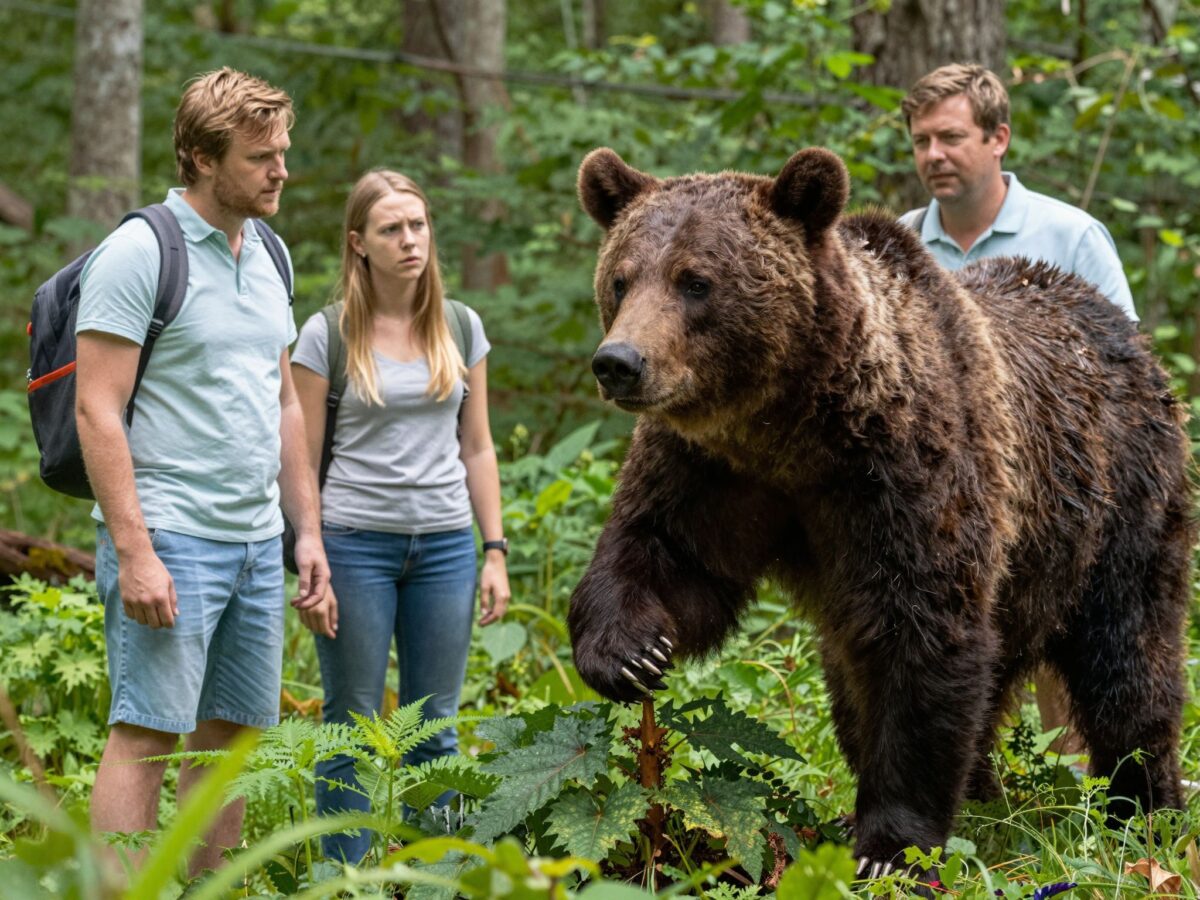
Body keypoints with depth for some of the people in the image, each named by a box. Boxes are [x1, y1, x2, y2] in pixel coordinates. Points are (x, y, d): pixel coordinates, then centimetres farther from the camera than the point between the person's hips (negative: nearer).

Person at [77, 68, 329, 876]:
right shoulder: (139, 251, -10)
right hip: (170, 537, -8)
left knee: (232, 735, 9)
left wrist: (308, 530, 17)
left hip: (258, 542, 8)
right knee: (146, 734, -8)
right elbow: (98, 410, -14)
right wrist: (132, 552, -19)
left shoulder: (267, 256, 15)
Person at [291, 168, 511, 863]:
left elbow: (477, 449, 12)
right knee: (353, 727, 1)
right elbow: (303, 460, -1)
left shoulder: (461, 328, 7)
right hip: (356, 542, -3)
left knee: (435, 727, 7)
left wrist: (495, 552, 6)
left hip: (445, 544, 3)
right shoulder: (327, 335, -3)